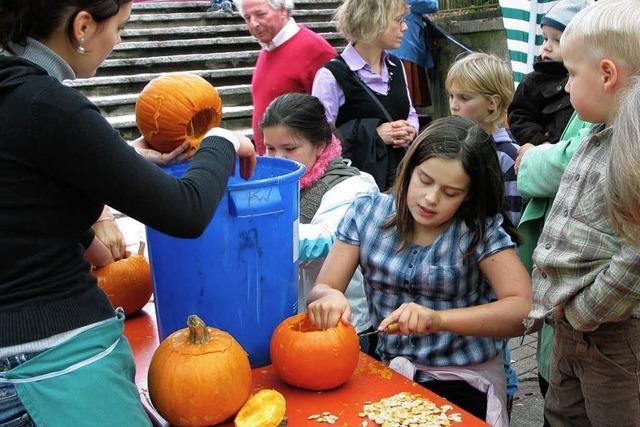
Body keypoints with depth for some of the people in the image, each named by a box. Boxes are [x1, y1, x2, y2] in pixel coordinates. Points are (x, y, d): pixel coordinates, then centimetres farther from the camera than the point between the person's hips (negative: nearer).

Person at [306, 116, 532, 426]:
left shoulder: (481, 230, -8)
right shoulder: (367, 213, -1)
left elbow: (524, 309, -19)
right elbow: (318, 292, -2)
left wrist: (438, 318, -32)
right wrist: (328, 296, -26)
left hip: (464, 379, -2)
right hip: (388, 371, 3)